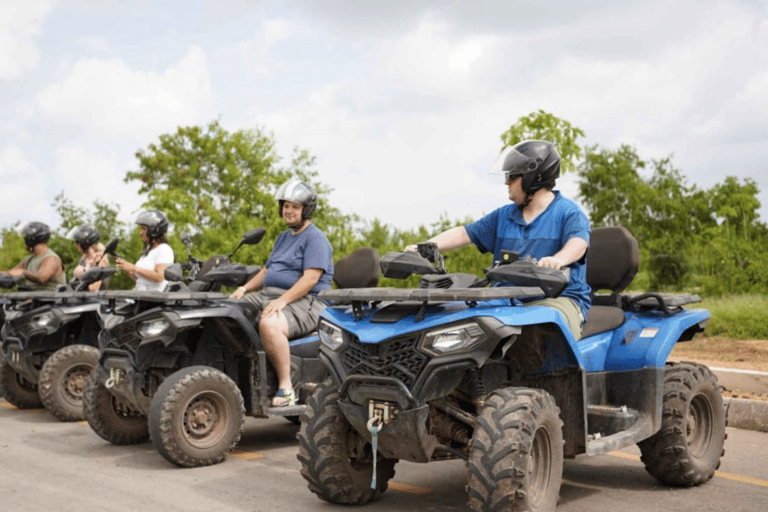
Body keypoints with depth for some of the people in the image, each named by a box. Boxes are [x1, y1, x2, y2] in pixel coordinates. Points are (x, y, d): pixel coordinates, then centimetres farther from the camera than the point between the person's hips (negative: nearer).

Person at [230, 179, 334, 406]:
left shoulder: (316, 238, -5)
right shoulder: (283, 238, 24)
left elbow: (310, 278, -16)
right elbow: (267, 270, 26)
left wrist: (283, 300, -26)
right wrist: (244, 288, 9)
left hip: (305, 302, -9)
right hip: (267, 295, 9)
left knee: (269, 324, -38)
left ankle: (286, 388, -31)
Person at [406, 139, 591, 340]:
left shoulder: (568, 212, 2)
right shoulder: (503, 216, 21)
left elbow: (578, 243, -18)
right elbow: (464, 234, 17)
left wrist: (558, 259, -43)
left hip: (558, 298, -5)